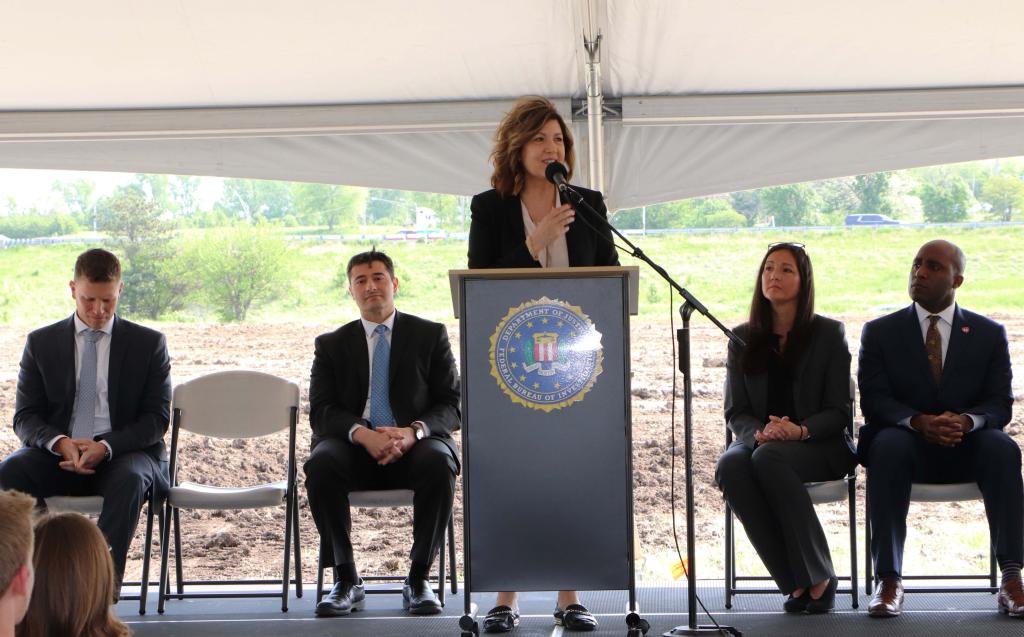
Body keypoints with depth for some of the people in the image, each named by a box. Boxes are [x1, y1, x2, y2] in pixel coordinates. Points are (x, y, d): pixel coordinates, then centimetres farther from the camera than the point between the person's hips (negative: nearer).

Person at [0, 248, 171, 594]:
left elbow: (156, 418, 0)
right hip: (58, 455, 2)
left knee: (130, 479, -37)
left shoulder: (149, 344, 6)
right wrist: (60, 443, -19)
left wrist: (106, 446, -19)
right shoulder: (41, 342, 10)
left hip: (124, 453, -2)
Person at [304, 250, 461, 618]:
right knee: (320, 464, -31)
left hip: (414, 447, -1)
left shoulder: (430, 335, 10)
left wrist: (413, 432, -19)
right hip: (356, 449, 1)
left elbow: (451, 406, 3)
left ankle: (418, 579, -19)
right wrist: (362, 433, -20)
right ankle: (346, 581, -19)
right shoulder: (332, 344, 13)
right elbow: (321, 411, 2)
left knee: (439, 463, -35)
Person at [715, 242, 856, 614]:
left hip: (821, 446, -3)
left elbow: (838, 411, -1)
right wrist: (759, 432, -17)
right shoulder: (743, 338, 12)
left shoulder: (829, 333, 5)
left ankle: (819, 577, -26)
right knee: (729, 466, -34)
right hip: (760, 441, 3)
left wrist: (801, 430, -22)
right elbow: (736, 412, 7)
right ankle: (794, 581, -26)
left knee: (768, 458, -37)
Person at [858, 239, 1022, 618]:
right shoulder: (880, 332, 6)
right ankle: (889, 580, -35)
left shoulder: (989, 334, 8)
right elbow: (874, 401, -5)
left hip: (968, 447, 1)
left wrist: (966, 420, -25)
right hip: (907, 444, -1)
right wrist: (919, 422, -26)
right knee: (888, 445, -35)